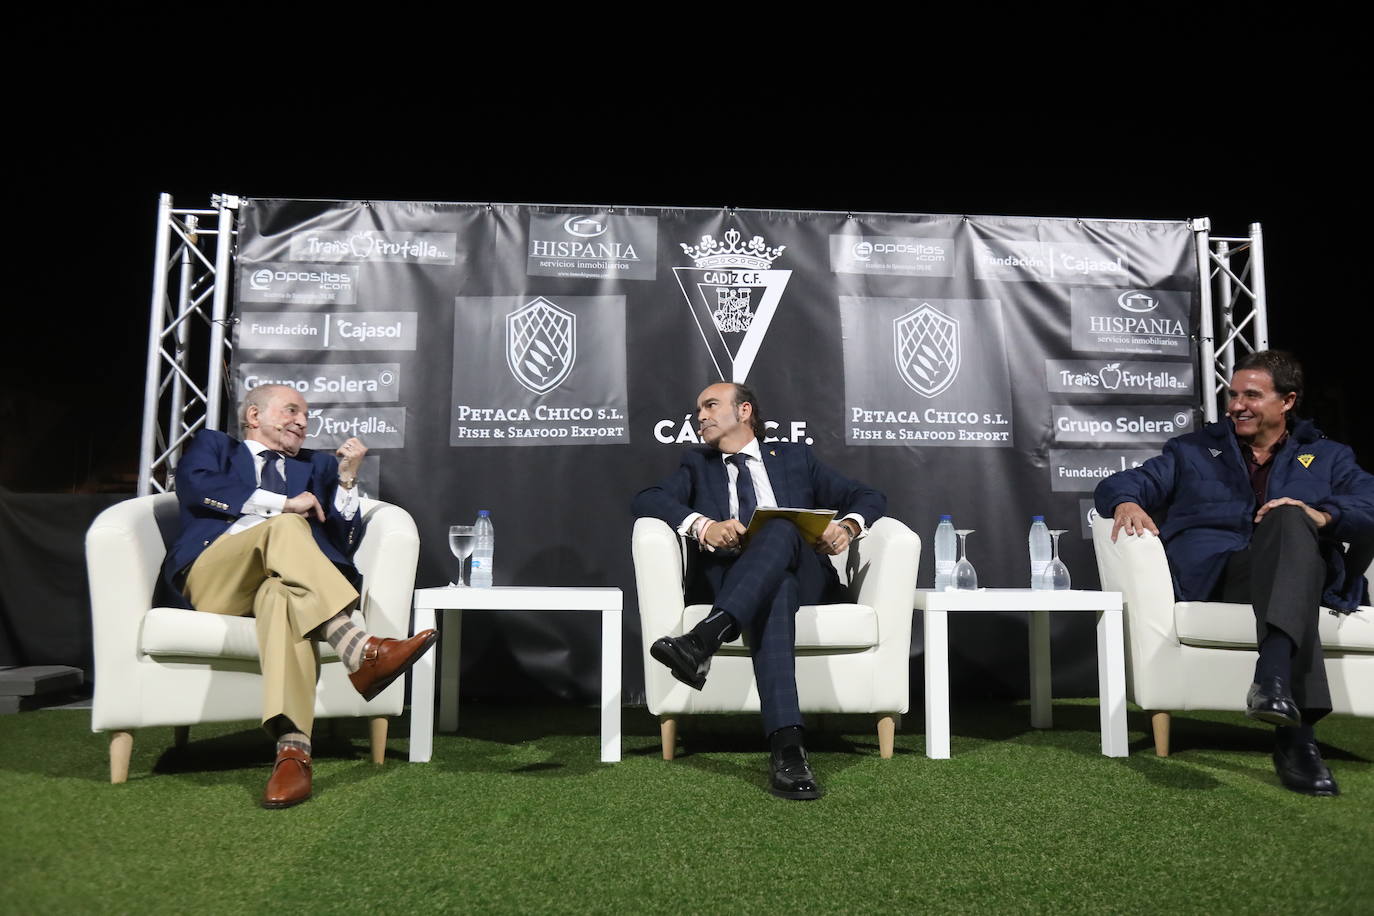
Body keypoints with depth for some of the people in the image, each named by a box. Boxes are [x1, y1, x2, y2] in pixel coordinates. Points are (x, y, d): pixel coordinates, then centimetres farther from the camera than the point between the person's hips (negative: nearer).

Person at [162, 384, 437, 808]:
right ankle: (360, 650, -50)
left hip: (283, 577, 1)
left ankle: (292, 752, -52)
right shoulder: (213, 445, 28)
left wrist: (346, 477, 3)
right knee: (284, 526, -33)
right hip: (214, 577, -1)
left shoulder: (317, 465, 31)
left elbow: (344, 543, 16)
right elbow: (195, 485, 1)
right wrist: (281, 505, -3)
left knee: (283, 597, -37)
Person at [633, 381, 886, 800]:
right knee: (775, 591, -38)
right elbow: (646, 499, 4)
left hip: (804, 575, 1)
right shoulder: (697, 464, 25)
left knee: (780, 528, -34)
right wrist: (702, 525, -16)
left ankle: (703, 640, -51)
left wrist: (848, 526, -5)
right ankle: (787, 747, -53)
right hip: (733, 580, -1)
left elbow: (870, 497, 20)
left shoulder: (793, 456, 26)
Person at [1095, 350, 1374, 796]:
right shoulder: (1193, 450, 28)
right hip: (1211, 578, -1)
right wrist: (1125, 503, -11)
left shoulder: (1329, 457, 28)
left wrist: (1322, 517, -14)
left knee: (1289, 520, -34)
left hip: (1303, 574, 1)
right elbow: (1122, 483, 15)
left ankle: (1273, 677, -55)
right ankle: (1294, 731, -50)